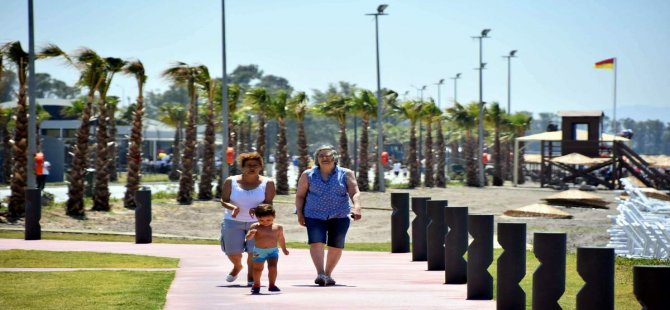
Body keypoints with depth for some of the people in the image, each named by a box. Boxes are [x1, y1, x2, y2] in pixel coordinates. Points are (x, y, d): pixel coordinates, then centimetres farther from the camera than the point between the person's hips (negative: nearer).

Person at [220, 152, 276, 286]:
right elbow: (223, 200, -2)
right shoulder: (231, 181, 0)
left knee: (254, 251, -10)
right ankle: (237, 266, 37)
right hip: (234, 221, 1)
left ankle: (251, 277, 12)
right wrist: (232, 207, -24)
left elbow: (268, 203, -8)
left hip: (257, 222, -1)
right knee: (233, 252, 2)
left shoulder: (267, 183, -3)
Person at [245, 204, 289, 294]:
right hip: (259, 251, 0)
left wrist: (284, 249, 22)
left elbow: (281, 239, 15)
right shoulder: (255, 227, -8)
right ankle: (256, 284, 30)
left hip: (273, 250, 0)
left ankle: (272, 285, -8)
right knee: (258, 269, 11)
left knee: (272, 267, -14)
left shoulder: (278, 228, 0)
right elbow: (248, 238, -14)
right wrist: (251, 233, -36)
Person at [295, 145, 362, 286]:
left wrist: (356, 207, -22)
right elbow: (300, 196, 12)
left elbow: (355, 193, -4)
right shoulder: (308, 175, 9)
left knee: (336, 246, 3)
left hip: (339, 216, 1)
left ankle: (328, 274, 21)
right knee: (316, 242, -20)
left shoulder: (346, 174, 5)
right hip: (315, 216, -1)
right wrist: (300, 214, 1)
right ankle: (320, 274, -28)